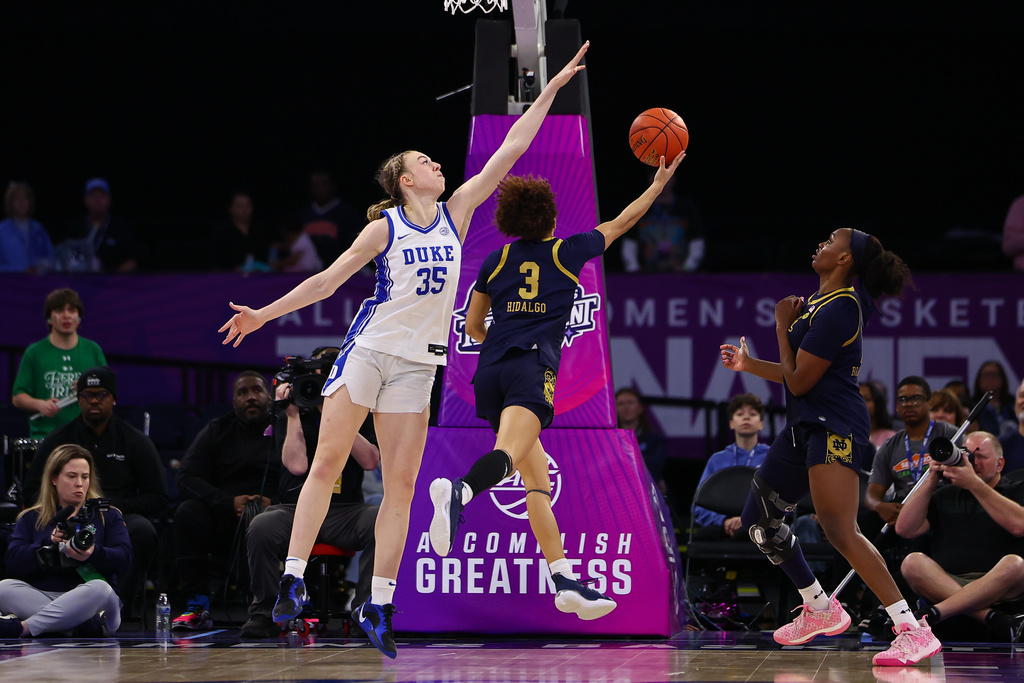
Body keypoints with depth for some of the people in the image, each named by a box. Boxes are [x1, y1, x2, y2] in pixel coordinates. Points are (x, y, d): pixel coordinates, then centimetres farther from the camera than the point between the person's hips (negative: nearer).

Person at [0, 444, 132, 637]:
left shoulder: (108, 516, 19)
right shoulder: (31, 519, 20)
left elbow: (124, 558, 2)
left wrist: (94, 554, -18)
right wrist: (48, 544, -11)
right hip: (38, 597, 1)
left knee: (100, 589, -37)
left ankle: (21, 627, -39)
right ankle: (87, 624, -42)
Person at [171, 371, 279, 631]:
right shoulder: (218, 431, 18)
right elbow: (187, 478, 5)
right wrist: (229, 502, -11)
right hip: (224, 519, 3)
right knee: (188, 512, -27)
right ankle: (197, 607, -29)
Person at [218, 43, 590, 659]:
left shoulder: (455, 214, 6)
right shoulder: (384, 229, -3)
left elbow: (509, 151, 5)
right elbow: (327, 280, 2)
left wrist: (552, 89, 4)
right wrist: (264, 315, 0)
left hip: (418, 364, 4)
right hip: (369, 349, -4)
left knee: (402, 486, 0)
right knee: (327, 464, -9)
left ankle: (379, 607, 1)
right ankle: (293, 579, -8)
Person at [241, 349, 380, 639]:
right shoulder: (291, 419, 6)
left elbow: (370, 461, -8)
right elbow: (297, 465, -11)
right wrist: (293, 414, -10)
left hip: (345, 512, 1)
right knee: (261, 527, -34)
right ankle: (265, 613, -16)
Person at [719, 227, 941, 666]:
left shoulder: (839, 308, -17)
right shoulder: (818, 302, 14)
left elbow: (799, 381, -16)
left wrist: (782, 326, -5)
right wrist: (749, 365, 26)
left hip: (834, 429, -11)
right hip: (805, 427, 11)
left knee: (839, 531, -24)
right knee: (759, 517, 19)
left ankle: (914, 630, -27)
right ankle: (820, 610, 31)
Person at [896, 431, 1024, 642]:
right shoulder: (945, 496, 26)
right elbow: (905, 529, 12)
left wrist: (974, 484, -10)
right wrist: (931, 481, 7)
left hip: (997, 586, -2)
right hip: (945, 582, 3)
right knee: (913, 562, -27)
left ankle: (935, 613, -42)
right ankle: (991, 618, -41)